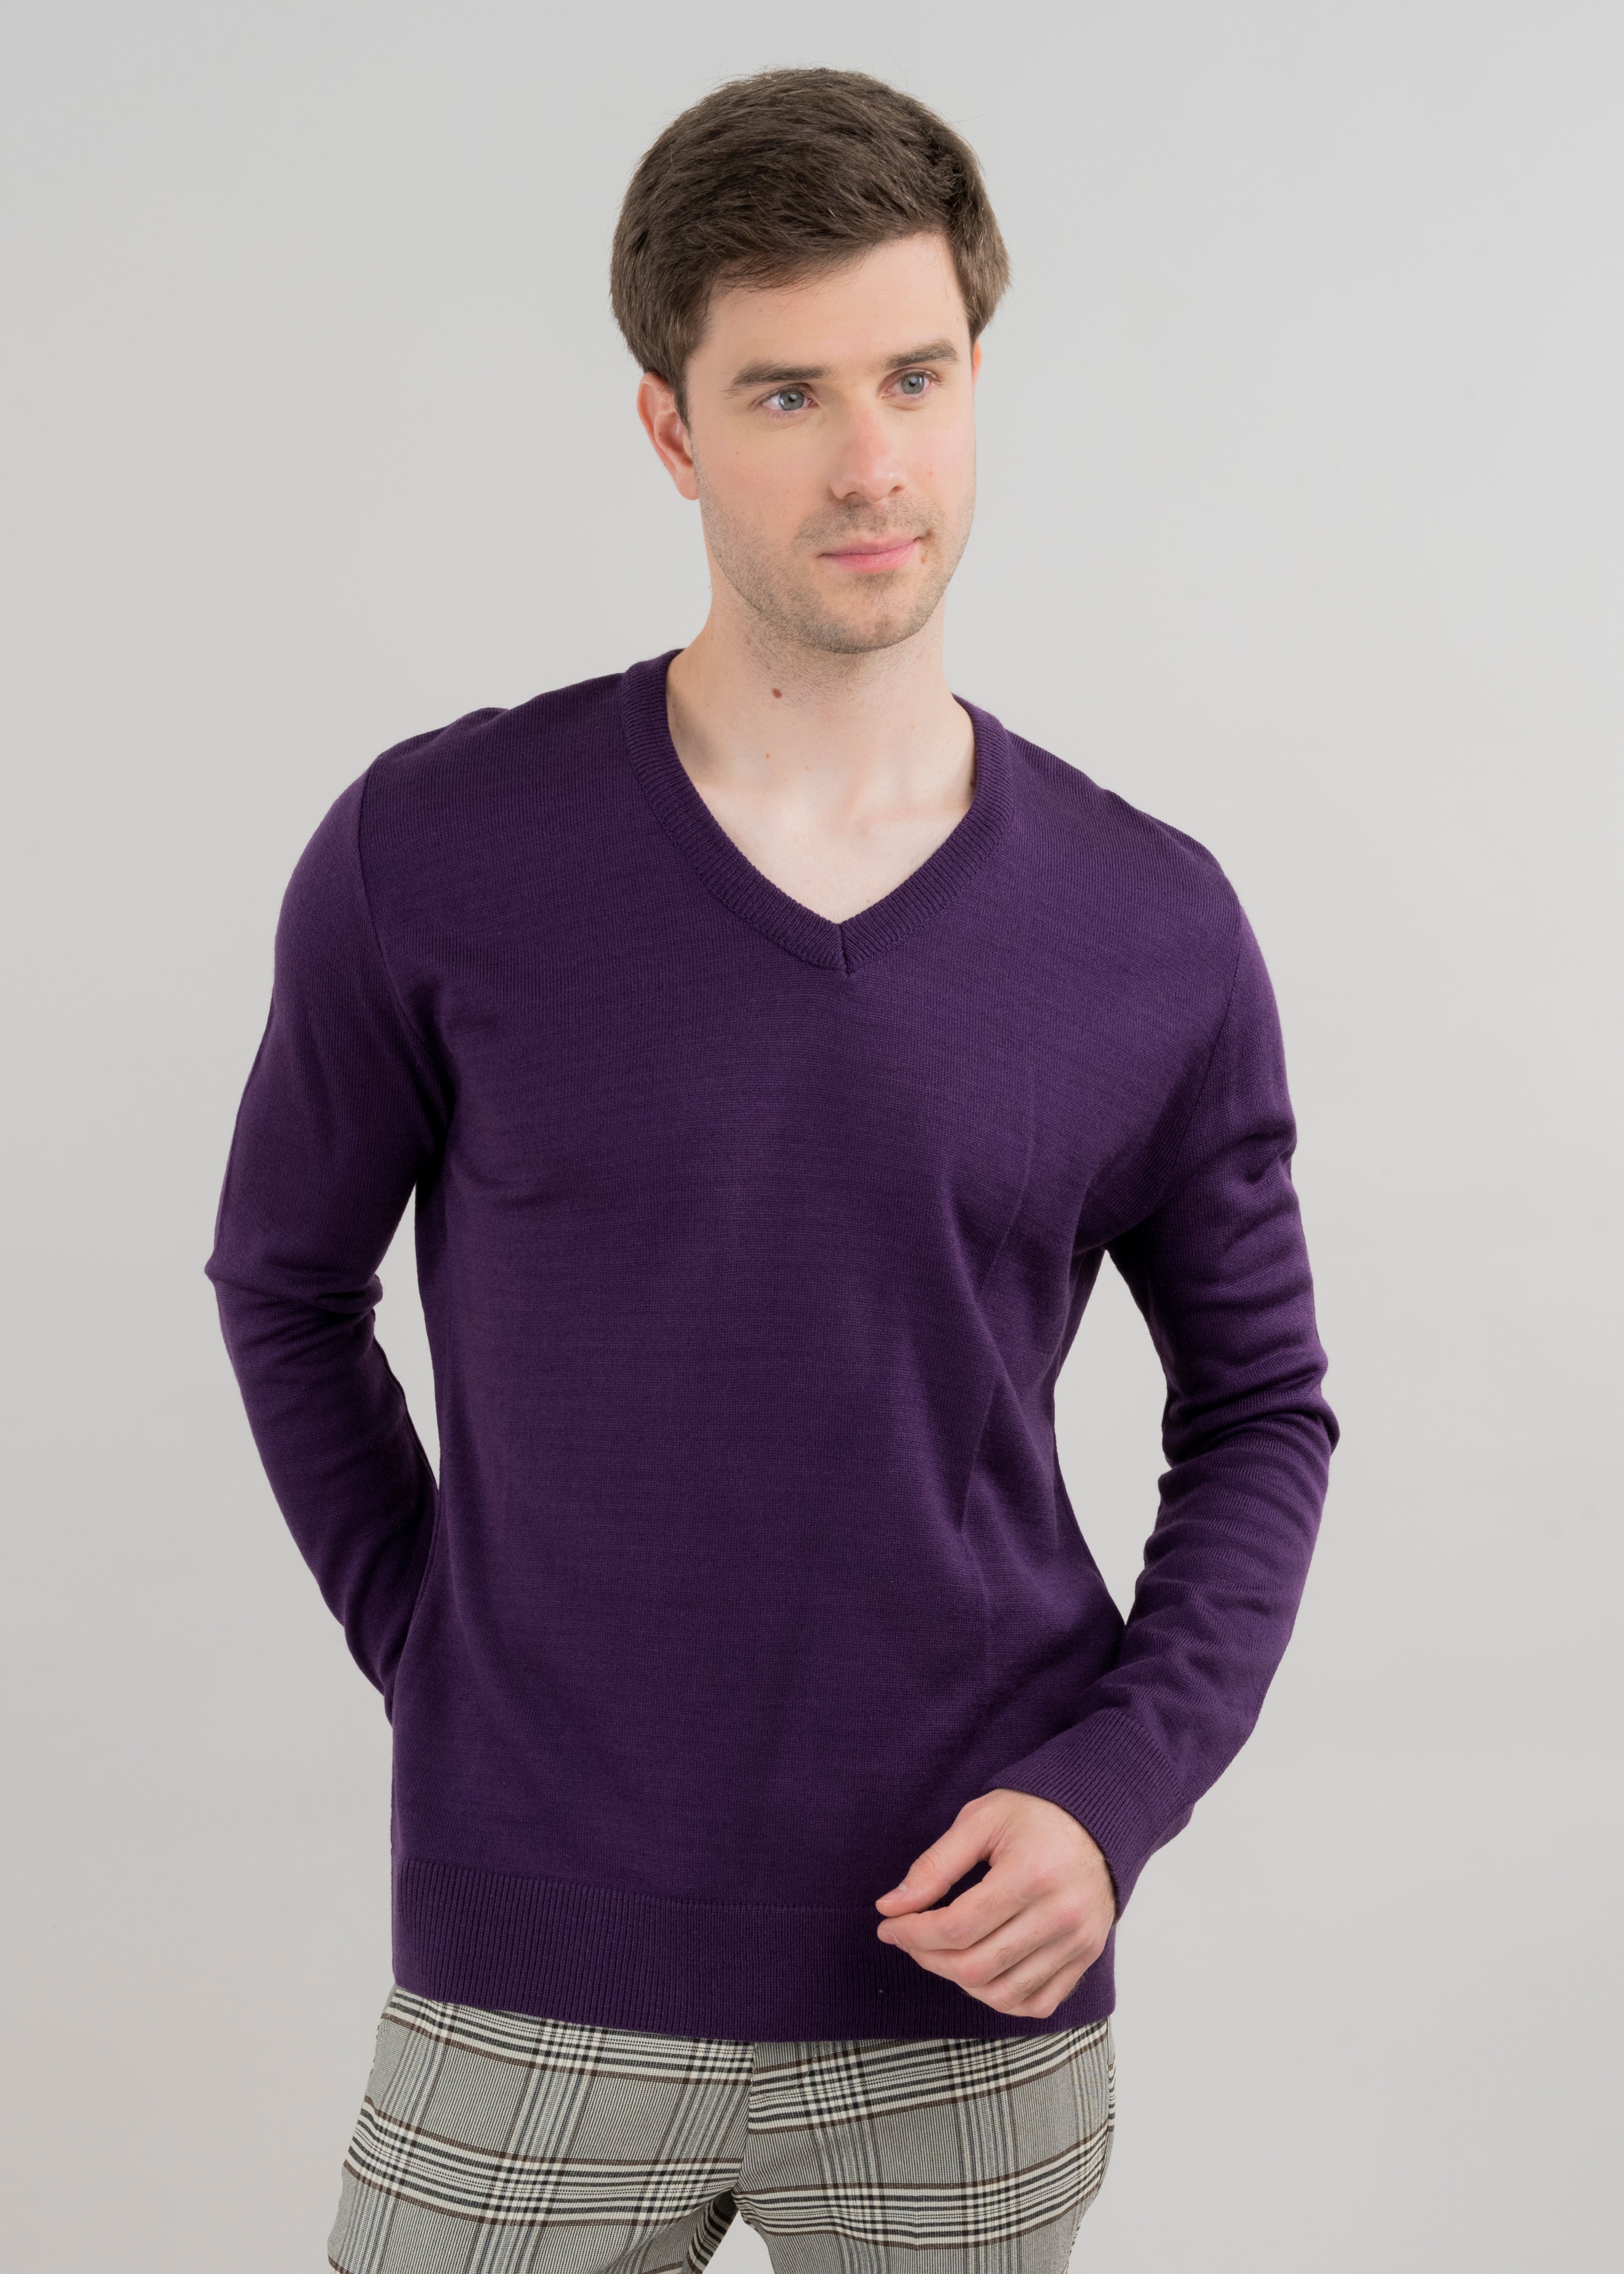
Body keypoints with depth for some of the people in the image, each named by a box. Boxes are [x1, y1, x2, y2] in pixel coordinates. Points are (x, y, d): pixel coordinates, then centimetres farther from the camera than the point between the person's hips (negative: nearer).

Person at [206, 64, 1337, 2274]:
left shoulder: (1155, 936, -4)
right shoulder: (433, 858, -7)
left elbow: (1260, 1406, 6)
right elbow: (286, 1283, 7)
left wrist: (1120, 1786, -6)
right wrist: (433, 1650, 0)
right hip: (537, 1992, -1)